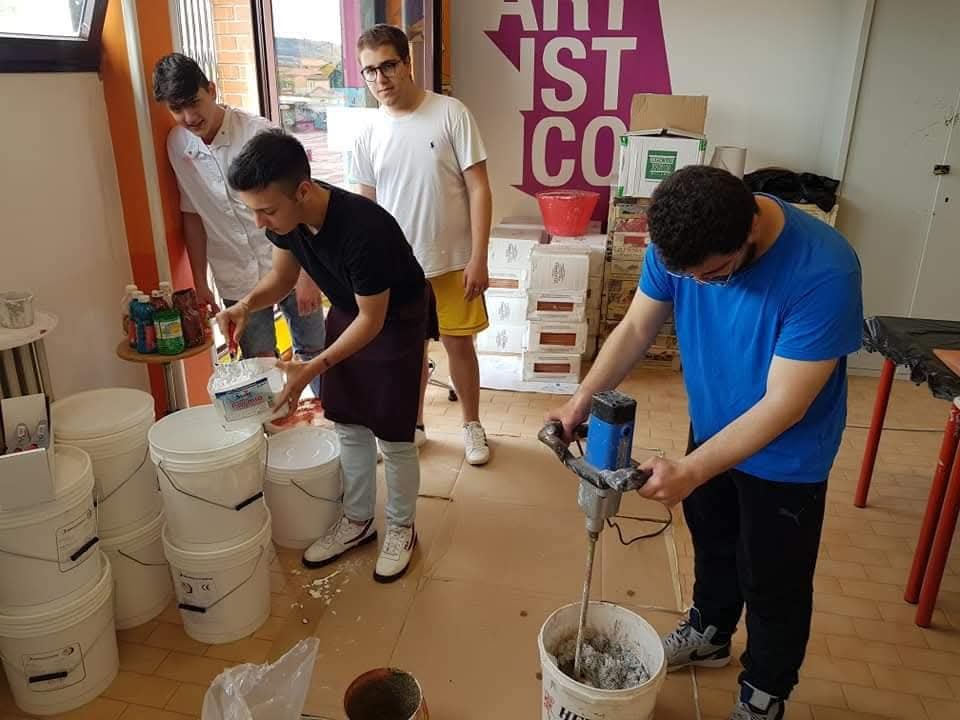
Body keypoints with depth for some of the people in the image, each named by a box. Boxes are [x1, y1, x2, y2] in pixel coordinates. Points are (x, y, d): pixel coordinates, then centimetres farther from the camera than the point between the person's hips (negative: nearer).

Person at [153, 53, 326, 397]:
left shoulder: (258, 132, -14)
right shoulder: (177, 145, -1)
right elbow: (192, 214, 8)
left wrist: (306, 274, -14)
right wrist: (199, 283, 8)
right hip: (237, 281, 3)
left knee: (314, 352, 10)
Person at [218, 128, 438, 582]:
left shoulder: (364, 230, -38)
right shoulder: (286, 217, -17)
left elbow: (373, 320, -28)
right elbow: (282, 276, 1)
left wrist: (313, 369, -31)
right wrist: (248, 305, -18)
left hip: (396, 320, -6)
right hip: (347, 313, 7)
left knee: (393, 436, 2)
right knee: (349, 428, 13)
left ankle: (401, 529, 24)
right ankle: (358, 521, 31)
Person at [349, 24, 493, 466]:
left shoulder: (451, 114, -9)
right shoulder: (368, 134, 1)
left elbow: (478, 189, -11)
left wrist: (478, 258, -16)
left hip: (452, 262, -3)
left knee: (459, 346, 9)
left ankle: (472, 425, 29)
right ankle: (413, 425, 34)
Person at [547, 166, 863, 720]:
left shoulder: (825, 271, -35)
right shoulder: (682, 241, -20)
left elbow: (783, 405, -31)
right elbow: (638, 327, -9)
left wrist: (690, 472, -34)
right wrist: (584, 399, -21)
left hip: (785, 455, -5)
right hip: (712, 427, 5)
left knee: (774, 581, 13)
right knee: (712, 541, 26)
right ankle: (709, 633, 54)